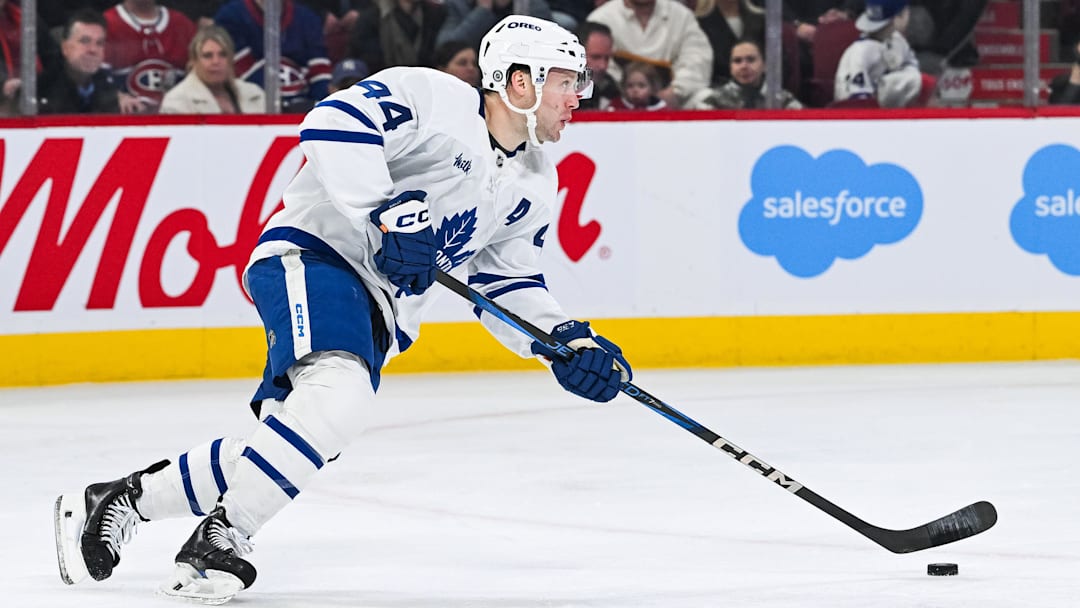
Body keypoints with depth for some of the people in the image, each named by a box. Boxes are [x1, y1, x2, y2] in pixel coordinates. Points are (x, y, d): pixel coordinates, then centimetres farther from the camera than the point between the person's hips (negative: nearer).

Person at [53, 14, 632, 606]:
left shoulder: (534, 187, 13)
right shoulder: (430, 97, -12)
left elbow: (506, 284, 19)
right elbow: (332, 124, -23)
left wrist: (568, 341, 4)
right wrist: (381, 213, -30)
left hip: (380, 314, 9)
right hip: (312, 256, -9)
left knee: (278, 459, 0)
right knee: (339, 389, -34)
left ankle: (121, 498, 15)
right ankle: (219, 538, -27)